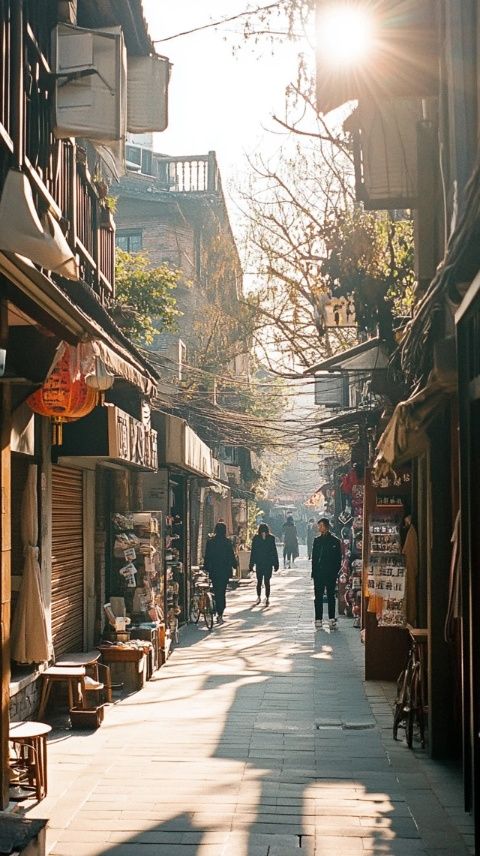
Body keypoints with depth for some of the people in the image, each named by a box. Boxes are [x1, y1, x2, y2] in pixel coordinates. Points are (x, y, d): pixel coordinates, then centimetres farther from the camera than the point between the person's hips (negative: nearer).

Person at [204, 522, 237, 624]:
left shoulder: (210, 542, -5)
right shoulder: (228, 542, -8)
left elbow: (207, 557, -1)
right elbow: (232, 556, -2)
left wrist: (206, 568, 11)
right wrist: (234, 565, 16)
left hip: (214, 571, 0)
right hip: (225, 571, 0)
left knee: (217, 592, 9)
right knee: (222, 592, 8)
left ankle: (219, 614, 8)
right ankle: (220, 614, 2)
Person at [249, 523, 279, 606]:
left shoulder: (271, 538, -3)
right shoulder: (256, 538, -2)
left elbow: (274, 552, 1)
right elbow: (253, 552, 1)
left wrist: (276, 564, 0)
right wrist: (251, 564, 0)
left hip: (268, 564, -1)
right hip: (259, 564, 1)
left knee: (267, 582, -3)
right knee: (259, 581, 10)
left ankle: (267, 598, 5)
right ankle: (259, 597, 28)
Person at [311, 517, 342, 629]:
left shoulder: (335, 541, -2)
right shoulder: (317, 540, 8)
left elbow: (338, 558, -1)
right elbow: (314, 558, 9)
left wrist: (335, 572, -8)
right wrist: (314, 573, 2)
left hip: (330, 574, -3)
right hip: (319, 573, 3)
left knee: (331, 596, 5)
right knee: (318, 597, 2)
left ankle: (332, 618, 10)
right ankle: (318, 619, 6)